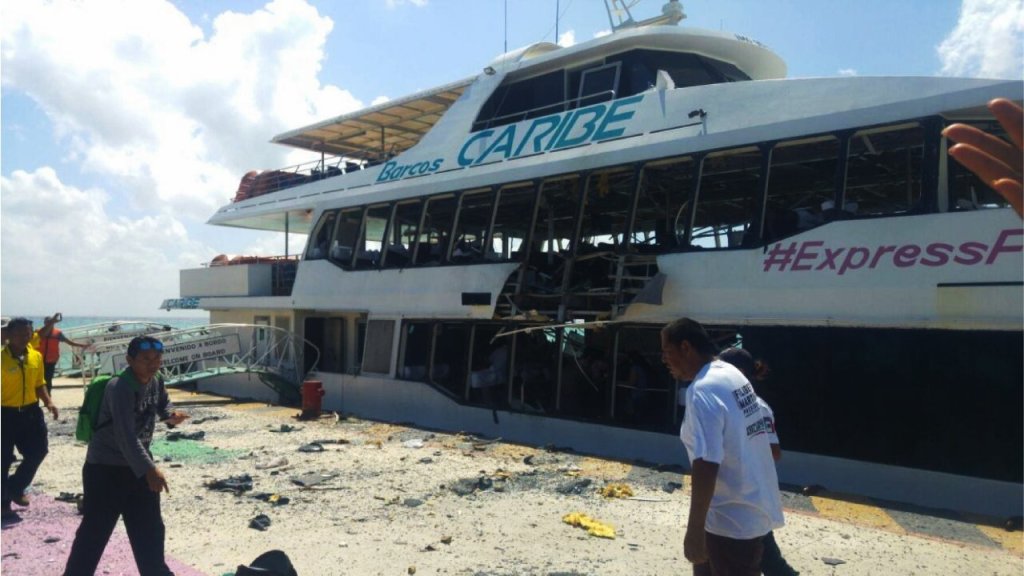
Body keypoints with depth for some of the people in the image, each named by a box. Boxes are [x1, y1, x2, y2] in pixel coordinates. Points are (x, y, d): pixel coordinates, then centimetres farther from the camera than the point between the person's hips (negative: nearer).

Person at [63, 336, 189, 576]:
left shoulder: (156, 382, -1)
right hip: (105, 468, -7)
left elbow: (163, 405, 18)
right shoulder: (120, 388, -26)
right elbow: (126, 435, -35)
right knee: (94, 532, 0)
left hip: (138, 466, 7)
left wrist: (171, 416, -7)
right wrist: (150, 469, -45)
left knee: (150, 527, 16)